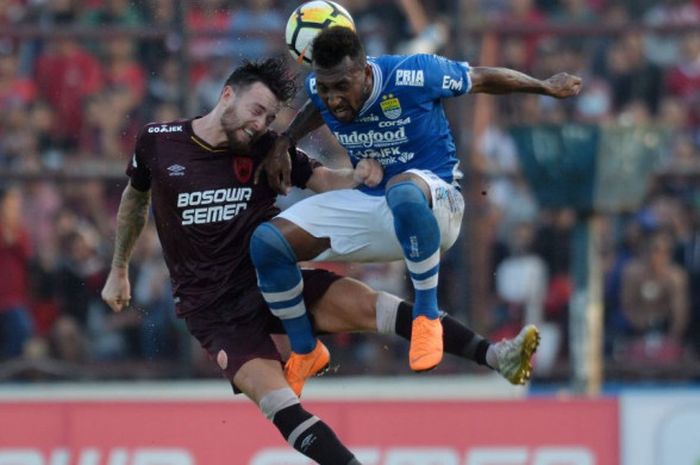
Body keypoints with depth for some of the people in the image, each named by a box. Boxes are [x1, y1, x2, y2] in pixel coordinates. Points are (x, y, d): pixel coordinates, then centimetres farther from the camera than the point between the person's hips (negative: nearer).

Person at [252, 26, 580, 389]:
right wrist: (284, 143, 7)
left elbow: (483, 79, -5)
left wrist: (545, 87, 7)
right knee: (267, 242, -12)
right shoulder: (319, 88, -7)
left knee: (403, 191, -45)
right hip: (367, 205, 6)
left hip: (435, 203, -6)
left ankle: (427, 313, -26)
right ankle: (305, 353, 8)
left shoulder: (412, 76, -22)